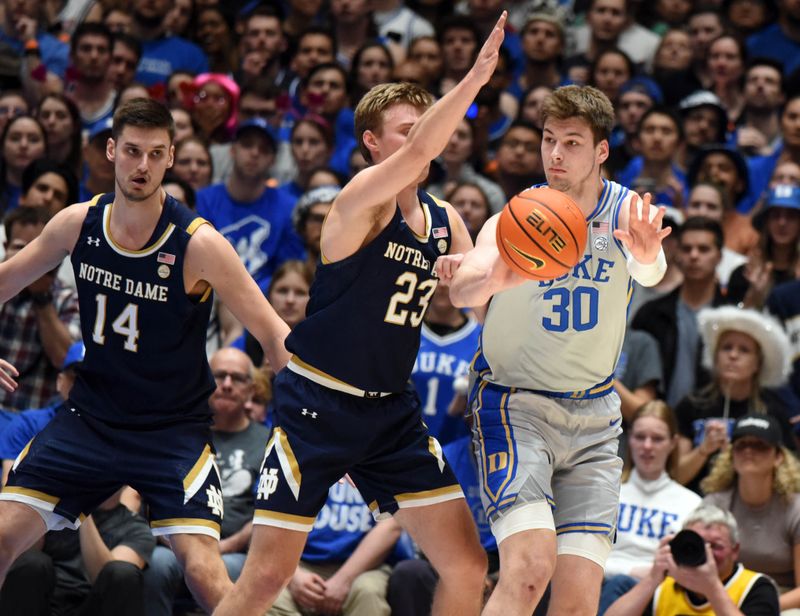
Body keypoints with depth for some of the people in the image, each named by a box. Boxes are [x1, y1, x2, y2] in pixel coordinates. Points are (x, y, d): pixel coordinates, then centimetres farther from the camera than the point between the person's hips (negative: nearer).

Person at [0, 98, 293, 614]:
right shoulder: (78, 223, -5)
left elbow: (276, 338, -14)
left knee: (204, 571, -20)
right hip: (91, 414, 4)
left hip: (174, 428, -4)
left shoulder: (198, 243, -17)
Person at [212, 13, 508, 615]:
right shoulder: (364, 196, -13)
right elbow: (417, 153, -33)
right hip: (317, 403, -7)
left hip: (392, 409, 7)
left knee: (466, 564, 0)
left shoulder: (445, 221, 9)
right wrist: (477, 76, -43)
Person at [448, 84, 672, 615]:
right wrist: (493, 279, -51)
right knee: (530, 566, -25)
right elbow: (461, 291, -26)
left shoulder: (627, 213, -3)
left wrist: (646, 256, -51)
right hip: (514, 404, -3)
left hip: (593, 417, 3)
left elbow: (652, 272, -26)